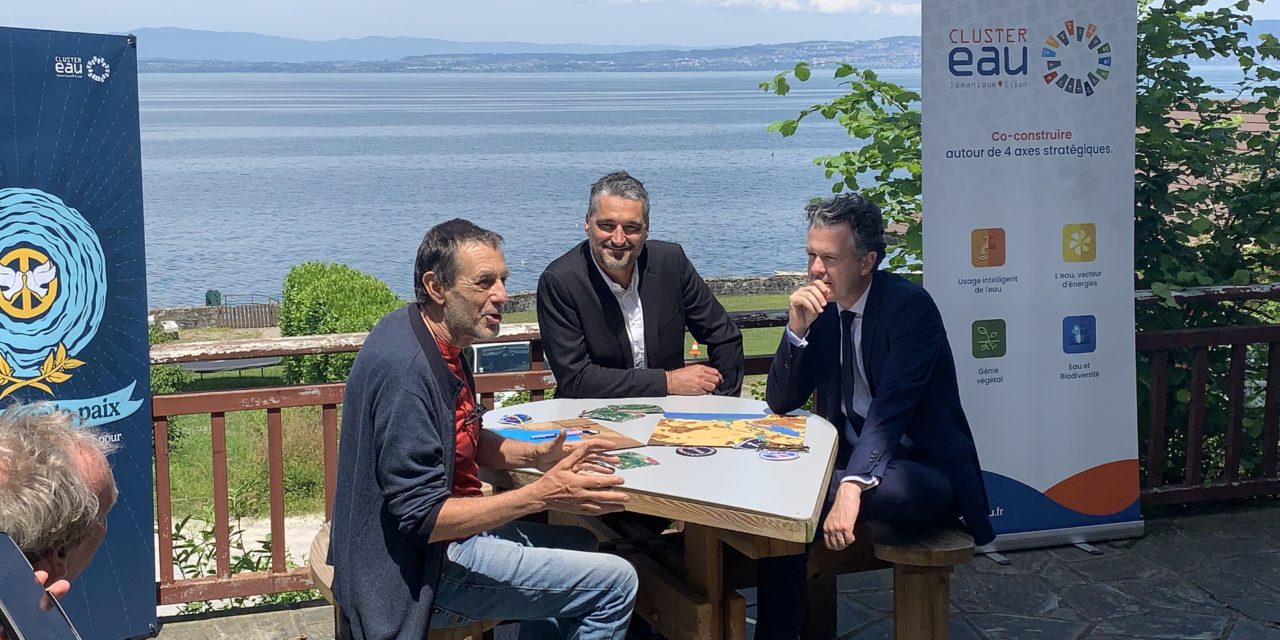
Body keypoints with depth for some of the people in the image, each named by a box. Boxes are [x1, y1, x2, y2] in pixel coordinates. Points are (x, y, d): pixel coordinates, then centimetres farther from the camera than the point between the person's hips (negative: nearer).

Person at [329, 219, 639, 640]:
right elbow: (422, 518, -27)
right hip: (420, 569, -10)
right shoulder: (406, 369, -27)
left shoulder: (439, 341, 3)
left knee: (577, 545, 25)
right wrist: (541, 495, -28)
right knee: (615, 585, -9)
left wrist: (535, 456, 0)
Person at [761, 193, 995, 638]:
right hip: (852, 459, 6)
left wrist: (852, 486, -41)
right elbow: (781, 403, 4)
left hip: (922, 471, -6)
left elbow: (891, 409, -27)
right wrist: (797, 329, -11)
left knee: (892, 485, -39)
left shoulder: (910, 305, -16)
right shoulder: (821, 307, 4)